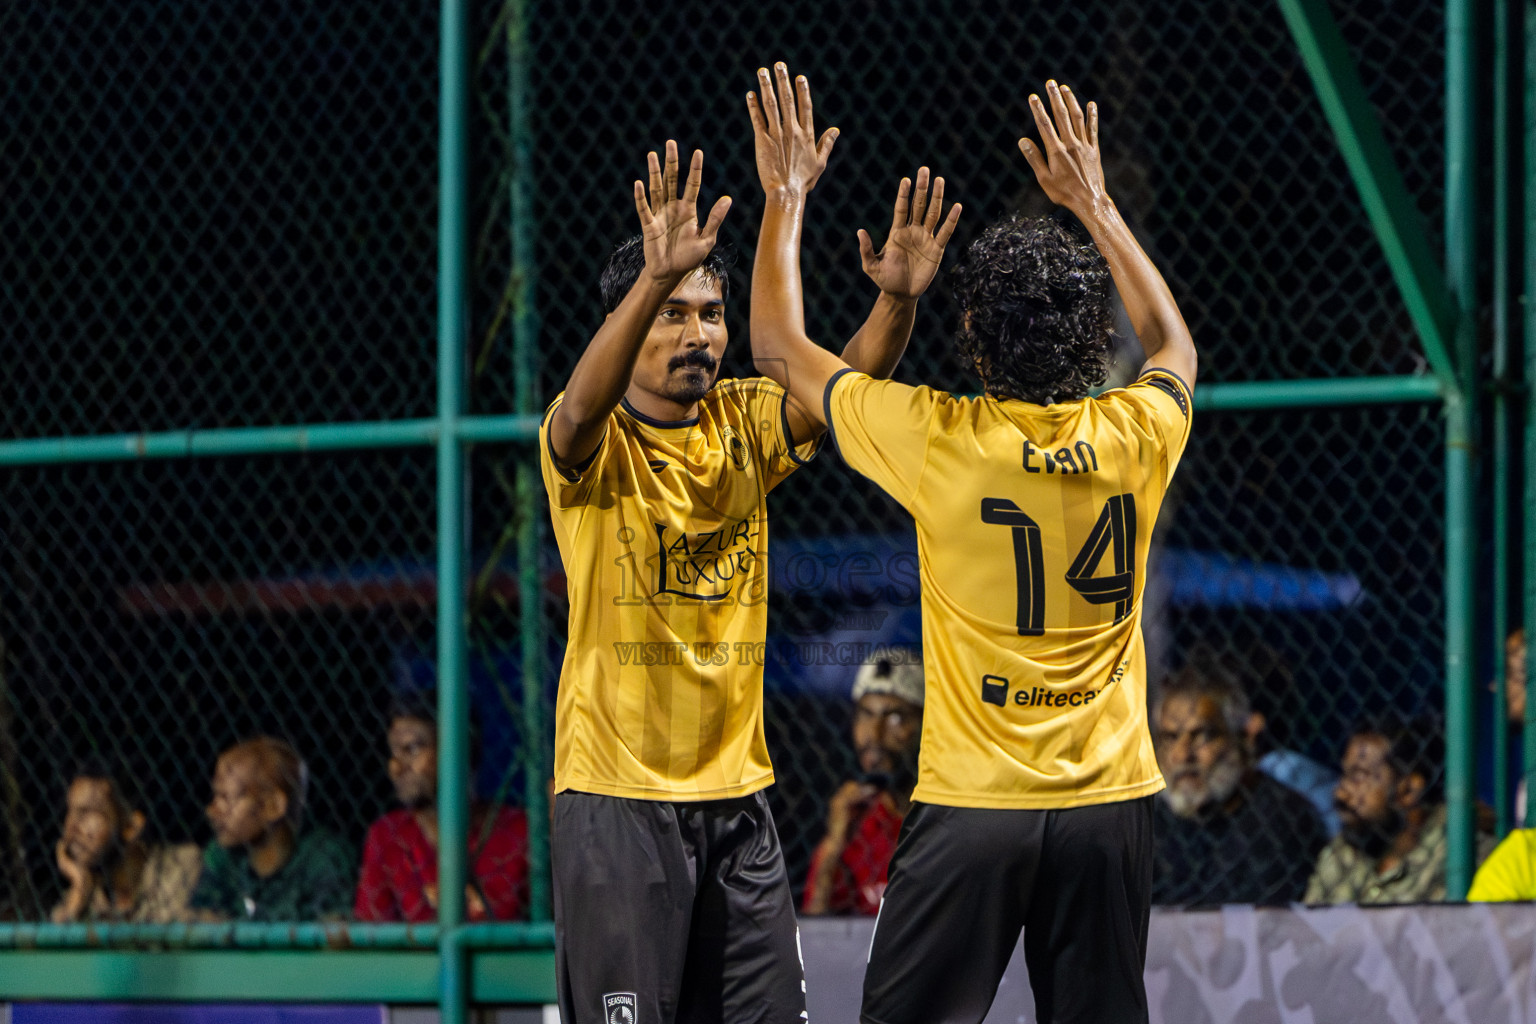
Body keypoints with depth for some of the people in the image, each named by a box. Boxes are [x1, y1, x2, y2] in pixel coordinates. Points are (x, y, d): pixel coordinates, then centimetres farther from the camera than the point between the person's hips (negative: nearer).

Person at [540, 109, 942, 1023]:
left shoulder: (745, 426, 6)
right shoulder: (595, 443, -7)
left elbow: (850, 380, -10)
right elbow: (585, 406, -30)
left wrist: (898, 297, -32)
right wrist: (656, 277, -46)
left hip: (737, 789, 5)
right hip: (617, 794, -5)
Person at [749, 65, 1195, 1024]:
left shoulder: (937, 439, -10)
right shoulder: (1135, 436, -1)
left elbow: (782, 348, 7)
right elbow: (1176, 346, 25)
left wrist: (785, 196, 17)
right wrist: (1093, 204, 30)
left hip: (973, 804, -3)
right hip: (1111, 801, 3)